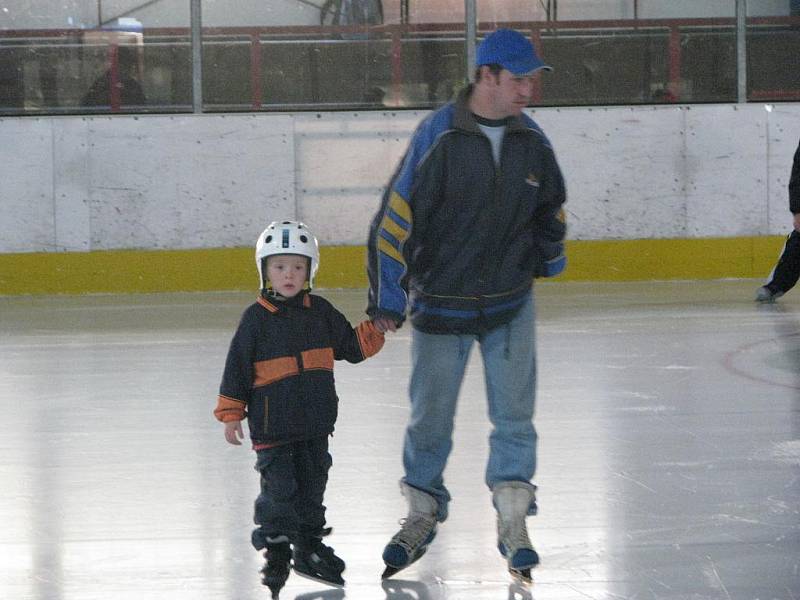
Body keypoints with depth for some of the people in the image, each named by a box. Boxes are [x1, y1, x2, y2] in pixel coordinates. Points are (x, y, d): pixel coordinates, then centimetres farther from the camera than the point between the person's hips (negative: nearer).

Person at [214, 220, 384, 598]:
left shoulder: (320, 312, 4)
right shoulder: (256, 319, -7)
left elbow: (351, 347, 12)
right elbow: (237, 367, -3)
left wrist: (374, 331, -6)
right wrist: (231, 414, -4)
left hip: (315, 423, 4)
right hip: (272, 425, -4)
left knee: (311, 485, 13)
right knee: (279, 487, -4)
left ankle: (309, 546, 26)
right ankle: (276, 550, 9)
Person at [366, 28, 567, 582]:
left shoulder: (532, 141, -2)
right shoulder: (439, 136, -15)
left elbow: (551, 206, 19)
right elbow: (397, 214, -12)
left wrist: (549, 255, 28)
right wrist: (388, 297, -11)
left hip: (510, 302, 3)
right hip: (440, 302, -3)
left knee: (514, 412, 1)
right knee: (430, 416, 7)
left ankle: (513, 524, 9)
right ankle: (423, 512, 25)